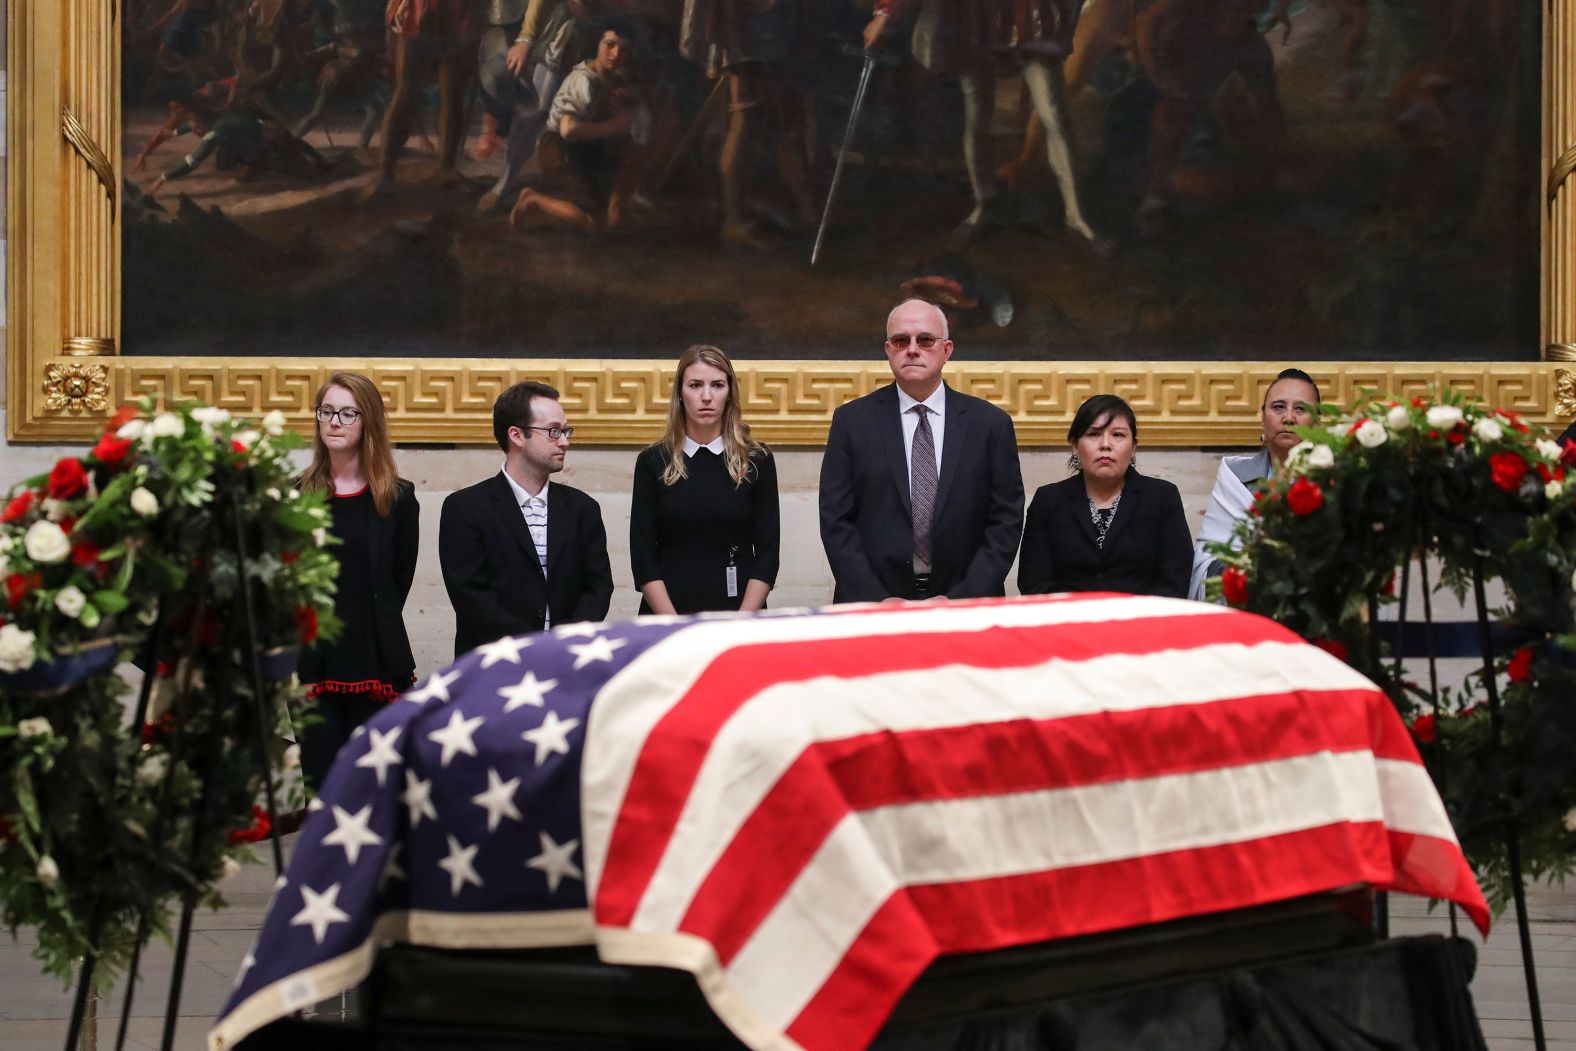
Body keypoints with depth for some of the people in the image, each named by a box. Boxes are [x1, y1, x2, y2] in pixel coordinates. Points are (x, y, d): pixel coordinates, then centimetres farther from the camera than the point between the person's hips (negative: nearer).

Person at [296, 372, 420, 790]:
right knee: (321, 780, 2)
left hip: (377, 662, -1)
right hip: (313, 661, 1)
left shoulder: (398, 498, 4)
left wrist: (370, 630, 5)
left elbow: (399, 582, 6)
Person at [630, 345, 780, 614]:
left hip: (741, 614, 0)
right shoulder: (653, 462, 3)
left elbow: (767, 553, 0)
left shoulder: (756, 461, 2)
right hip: (666, 614, 0)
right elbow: (642, 554, -1)